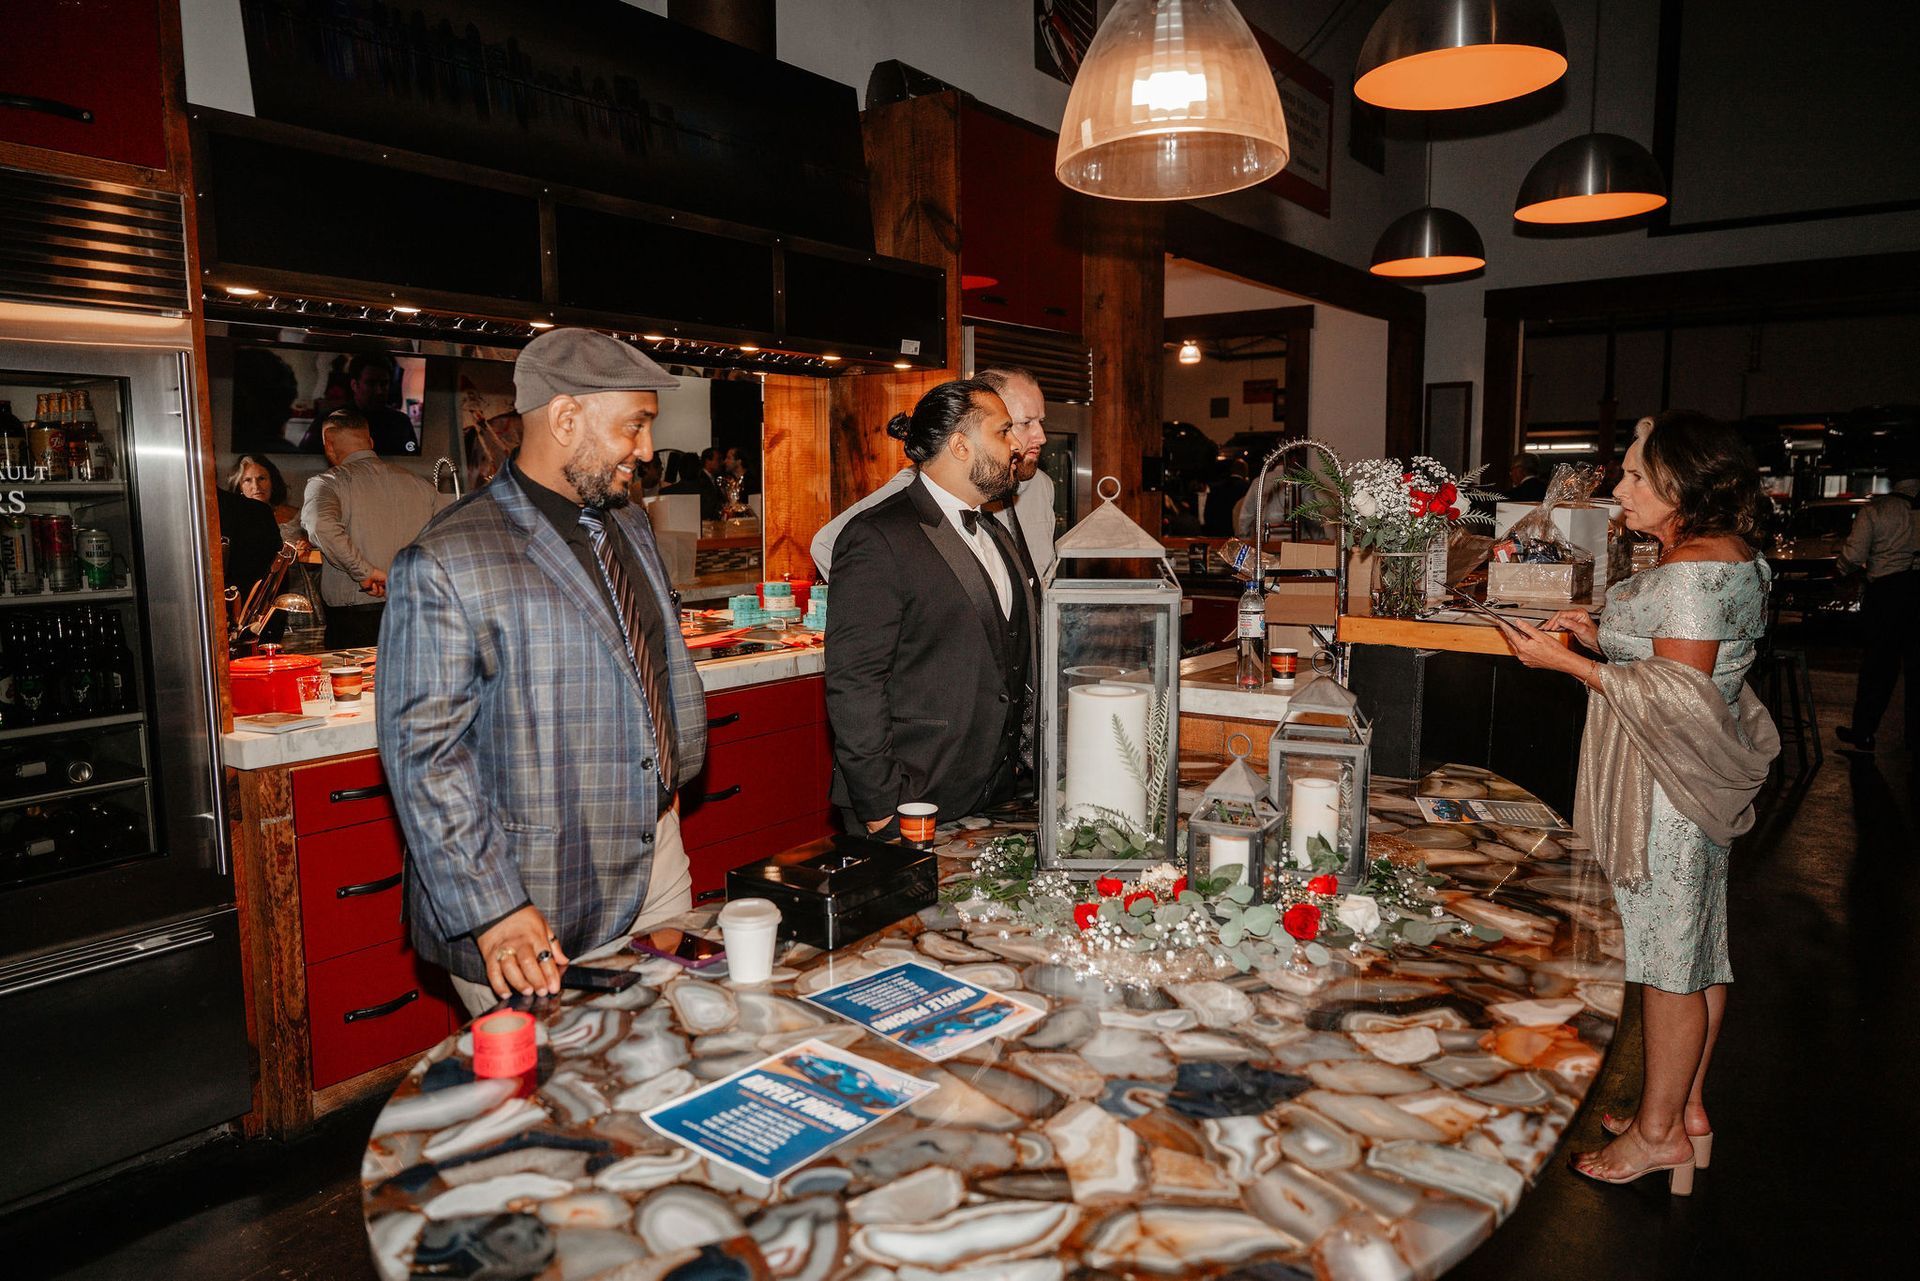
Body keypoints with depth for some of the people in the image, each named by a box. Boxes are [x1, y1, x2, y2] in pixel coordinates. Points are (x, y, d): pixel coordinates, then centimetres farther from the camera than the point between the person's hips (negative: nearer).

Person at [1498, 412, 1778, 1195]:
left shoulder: (1693, 571, -21)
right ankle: (1687, 1109, 32)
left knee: (1668, 960, 2)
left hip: (1669, 790, -11)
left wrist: (1566, 661, -20)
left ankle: (1660, 1132, 16)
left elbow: (1681, 696, -23)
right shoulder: (1725, 557, 12)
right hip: (1689, 783, 11)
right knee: (1695, 953, 18)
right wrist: (1603, 639, 9)